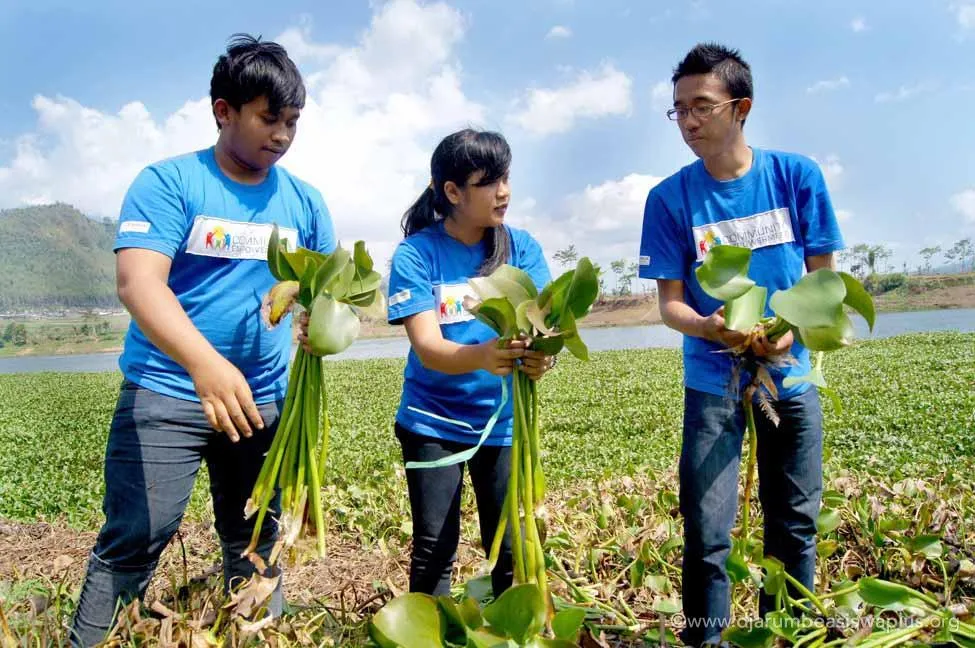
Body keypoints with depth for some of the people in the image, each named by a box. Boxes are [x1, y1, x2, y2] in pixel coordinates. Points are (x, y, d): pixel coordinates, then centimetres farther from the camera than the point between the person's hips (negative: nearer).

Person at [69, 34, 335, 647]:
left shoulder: (303, 200, 5)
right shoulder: (169, 183, -8)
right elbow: (138, 281, -21)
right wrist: (205, 363, -38)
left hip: (263, 400, 4)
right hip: (166, 391, -4)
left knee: (255, 544, 15)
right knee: (134, 541, -5)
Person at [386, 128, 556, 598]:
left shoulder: (521, 247, -4)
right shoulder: (416, 253, -12)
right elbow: (428, 348, -22)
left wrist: (542, 353, -38)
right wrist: (483, 356, -43)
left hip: (503, 422, 2)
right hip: (433, 422, -2)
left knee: (511, 548, 10)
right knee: (434, 549, 4)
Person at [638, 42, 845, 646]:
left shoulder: (798, 175, -4)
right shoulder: (670, 199, -6)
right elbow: (670, 302, -5)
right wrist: (708, 328, -27)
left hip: (790, 373, 2)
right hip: (713, 380, -1)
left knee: (796, 526, 13)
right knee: (707, 534, -1)